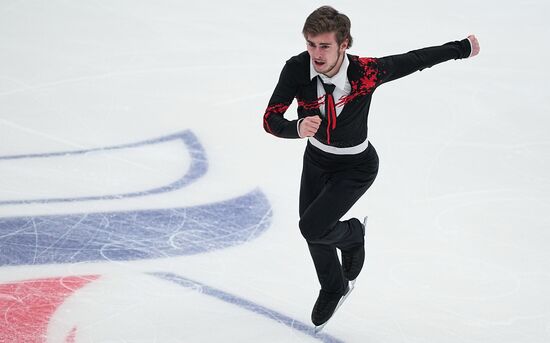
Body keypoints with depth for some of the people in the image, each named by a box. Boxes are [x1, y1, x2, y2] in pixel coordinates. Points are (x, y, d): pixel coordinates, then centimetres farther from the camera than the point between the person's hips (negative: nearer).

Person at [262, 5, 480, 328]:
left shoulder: (366, 71, -32)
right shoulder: (297, 69, -26)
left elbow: (415, 60, -17)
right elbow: (271, 119, -26)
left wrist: (463, 48, -3)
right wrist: (297, 128, -48)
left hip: (356, 168, -4)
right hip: (316, 160, 4)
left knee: (312, 227, -18)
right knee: (313, 233, 19)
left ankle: (352, 234, 19)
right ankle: (334, 289, 50)